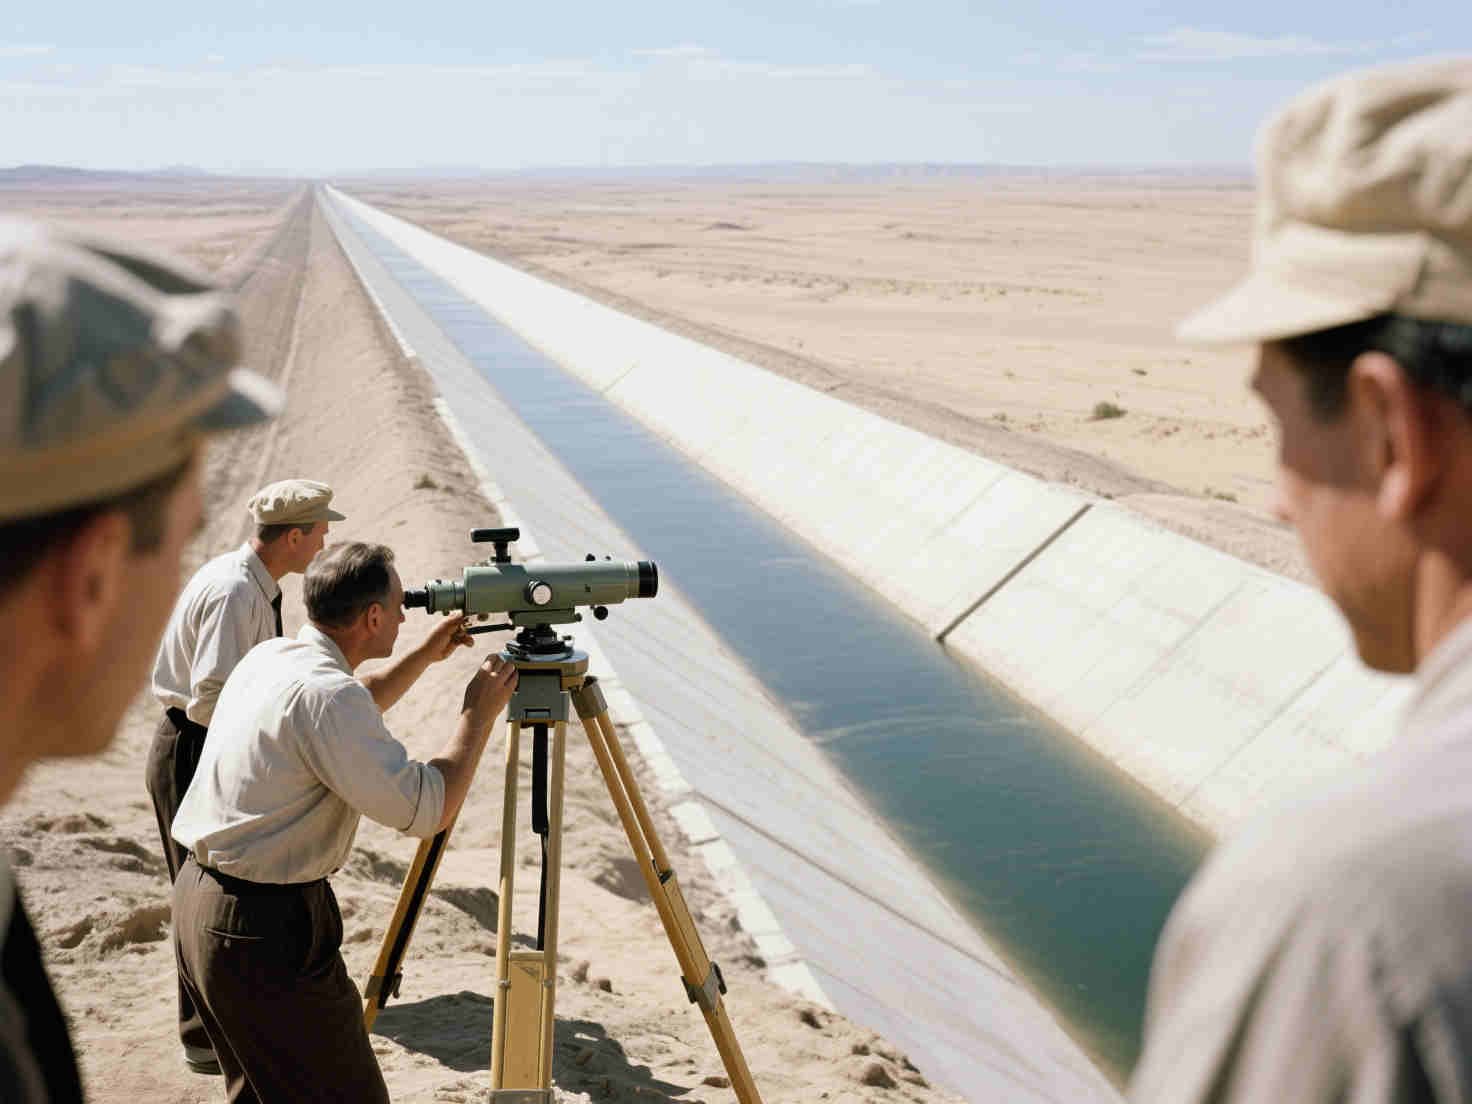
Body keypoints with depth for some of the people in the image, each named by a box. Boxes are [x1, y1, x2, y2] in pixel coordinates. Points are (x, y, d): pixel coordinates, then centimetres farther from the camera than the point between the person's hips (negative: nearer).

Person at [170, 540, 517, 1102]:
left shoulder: (267, 657, 7)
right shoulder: (325, 692, -22)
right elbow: (427, 809, -22)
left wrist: (425, 655, 28)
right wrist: (479, 713, -10)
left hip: (198, 903, 10)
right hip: (265, 929, -10)